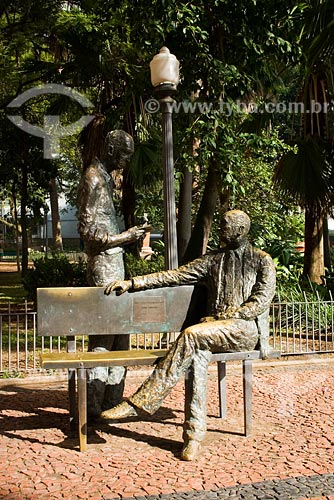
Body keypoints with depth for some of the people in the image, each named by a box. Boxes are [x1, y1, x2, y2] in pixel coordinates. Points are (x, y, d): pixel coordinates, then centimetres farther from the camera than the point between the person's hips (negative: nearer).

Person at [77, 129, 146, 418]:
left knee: (118, 332, 11)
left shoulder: (104, 178, 19)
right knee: (104, 335, -6)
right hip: (105, 267, -10)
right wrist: (126, 237, -17)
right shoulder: (94, 179, -12)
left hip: (113, 265, 10)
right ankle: (94, 407, 3)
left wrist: (128, 236, 15)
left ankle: (112, 400, 19)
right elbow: (88, 231, -18)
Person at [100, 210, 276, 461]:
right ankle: (194, 435, -29)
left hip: (248, 329, -4)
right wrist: (132, 282, 3)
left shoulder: (262, 260, 8)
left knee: (191, 335, -30)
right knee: (197, 356, -31)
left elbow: (262, 299, -3)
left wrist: (229, 317, -14)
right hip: (215, 330, 4)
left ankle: (141, 402, -28)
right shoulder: (213, 260, 18)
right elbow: (175, 276, 11)